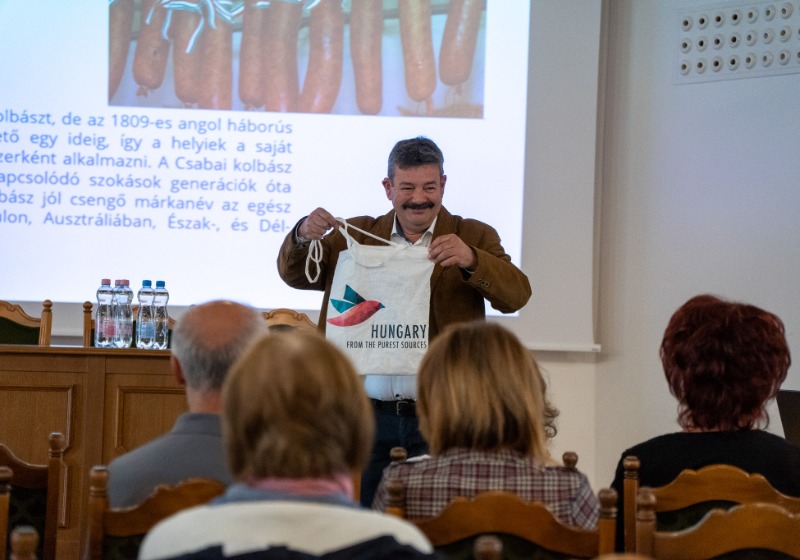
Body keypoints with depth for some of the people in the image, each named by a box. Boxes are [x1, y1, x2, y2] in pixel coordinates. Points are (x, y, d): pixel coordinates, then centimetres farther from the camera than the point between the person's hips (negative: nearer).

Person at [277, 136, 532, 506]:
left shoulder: (473, 238, 6)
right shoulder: (357, 235, 12)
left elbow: (516, 295, -7)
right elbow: (295, 275, 9)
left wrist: (470, 260, -26)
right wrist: (304, 236, -13)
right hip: (370, 418, 2)